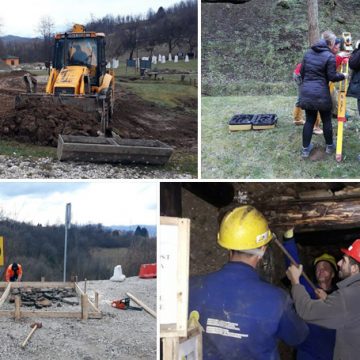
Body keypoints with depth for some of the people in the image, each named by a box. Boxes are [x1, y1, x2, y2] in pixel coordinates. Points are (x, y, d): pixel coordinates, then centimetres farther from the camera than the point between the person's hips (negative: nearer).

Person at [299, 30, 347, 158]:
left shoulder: (308, 53, 8)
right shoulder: (330, 57, -10)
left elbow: (302, 72, 13)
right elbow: (332, 77, -9)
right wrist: (343, 76, 9)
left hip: (306, 92, 5)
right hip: (321, 93, -5)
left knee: (309, 120, 10)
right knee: (326, 120, 11)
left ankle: (305, 148, 11)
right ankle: (330, 146, 24)